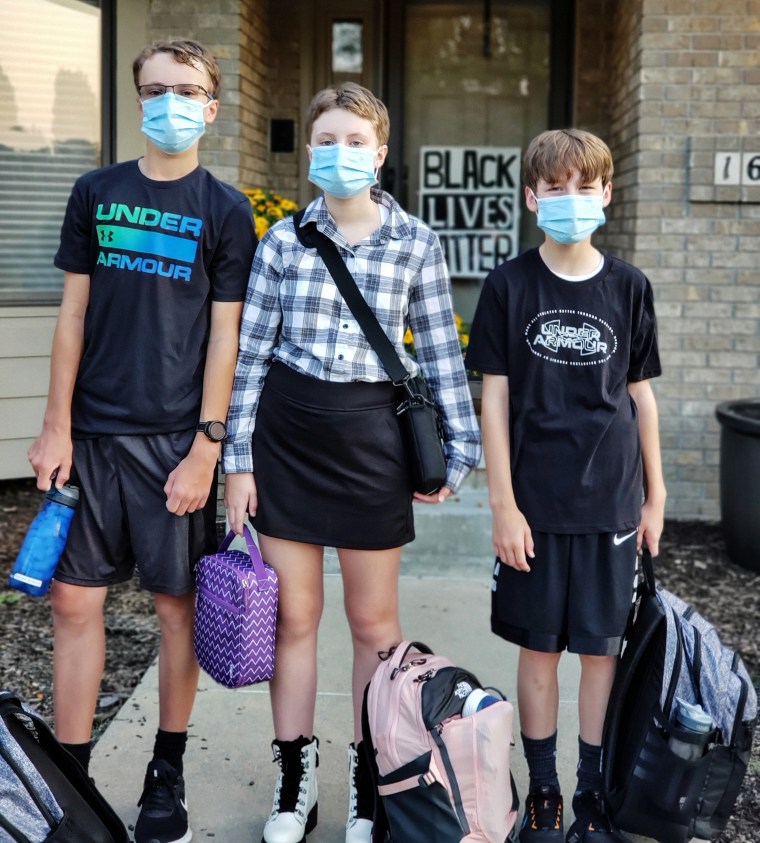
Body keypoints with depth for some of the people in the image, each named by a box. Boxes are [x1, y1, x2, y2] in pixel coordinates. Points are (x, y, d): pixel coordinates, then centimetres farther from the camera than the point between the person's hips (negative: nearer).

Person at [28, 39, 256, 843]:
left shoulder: (226, 212, 1)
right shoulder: (96, 193, 8)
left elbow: (224, 338, -3)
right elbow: (73, 314, 7)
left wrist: (206, 448, -9)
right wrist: (56, 427, 2)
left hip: (176, 439, -2)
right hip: (93, 431, 3)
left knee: (177, 604, 5)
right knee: (74, 600, 4)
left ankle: (167, 776, 21)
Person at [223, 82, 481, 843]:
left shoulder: (415, 244, 0)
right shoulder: (282, 240, 2)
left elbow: (440, 353, 3)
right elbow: (251, 352, 3)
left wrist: (459, 449, 0)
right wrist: (239, 459, 1)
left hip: (370, 436, -1)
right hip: (285, 432, 1)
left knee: (374, 619, 9)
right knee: (293, 614, 9)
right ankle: (294, 782, 24)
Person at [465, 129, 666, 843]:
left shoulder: (628, 287, 2)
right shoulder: (509, 285, -2)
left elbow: (641, 393, 8)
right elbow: (495, 396, -3)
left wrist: (655, 496, 8)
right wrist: (502, 503, -7)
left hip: (610, 501, 1)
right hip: (535, 502, -1)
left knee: (602, 647, 8)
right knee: (539, 647, 8)